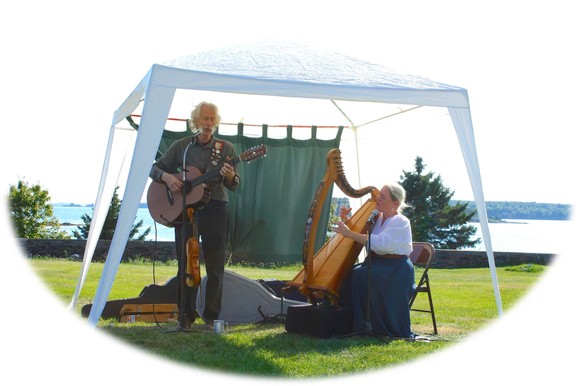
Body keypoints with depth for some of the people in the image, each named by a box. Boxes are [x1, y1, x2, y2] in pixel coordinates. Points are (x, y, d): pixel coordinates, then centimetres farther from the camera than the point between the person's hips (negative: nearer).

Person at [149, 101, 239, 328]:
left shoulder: (225, 148, 7)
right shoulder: (182, 146, 9)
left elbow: (234, 185, 4)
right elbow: (155, 168, 11)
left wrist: (230, 177, -19)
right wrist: (166, 176, -10)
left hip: (215, 209, -1)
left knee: (215, 265, 0)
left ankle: (211, 315, 8)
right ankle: (186, 315, 10)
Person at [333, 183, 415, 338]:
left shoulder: (401, 222, -10)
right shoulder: (377, 218, 13)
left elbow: (379, 242, -25)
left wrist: (350, 233, -26)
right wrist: (346, 222, -1)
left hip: (395, 268, -7)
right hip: (376, 263, 7)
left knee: (362, 274, -30)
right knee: (349, 274, -16)